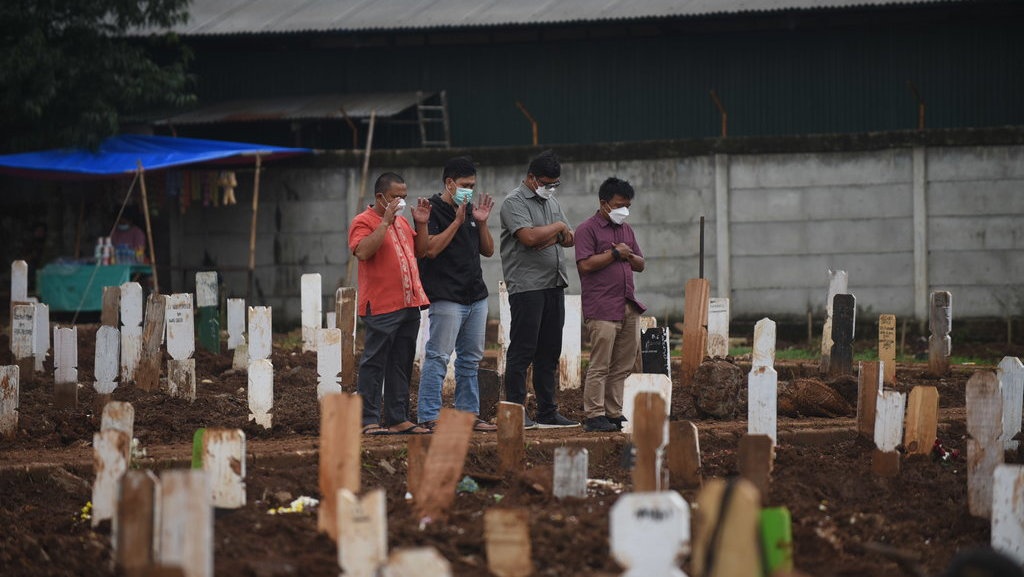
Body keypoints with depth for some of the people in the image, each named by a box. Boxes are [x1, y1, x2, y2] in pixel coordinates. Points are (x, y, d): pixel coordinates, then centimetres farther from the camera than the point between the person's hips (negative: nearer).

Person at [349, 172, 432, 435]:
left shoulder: (402, 222, 18)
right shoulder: (364, 222, -7)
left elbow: (421, 251, 23)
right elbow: (362, 251, -24)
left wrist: (422, 224, 9)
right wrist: (386, 221, -23)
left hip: (408, 306, 8)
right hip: (381, 308, -8)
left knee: (401, 365, 11)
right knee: (374, 365, -5)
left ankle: (398, 418, 16)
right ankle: (369, 421, -4)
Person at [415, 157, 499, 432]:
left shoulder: (470, 210, 17)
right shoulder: (433, 210, -7)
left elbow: (488, 250, 17)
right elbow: (430, 249, -19)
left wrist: (482, 222, 1)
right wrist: (457, 221, -18)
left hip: (476, 296, 8)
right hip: (447, 298, -8)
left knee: (471, 359, 12)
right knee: (438, 357, -10)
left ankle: (469, 414, 18)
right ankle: (428, 417, -10)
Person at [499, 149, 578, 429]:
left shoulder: (551, 201, 18)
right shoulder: (514, 202, -8)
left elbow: (569, 238, 15)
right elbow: (529, 237, -23)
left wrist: (552, 238, -7)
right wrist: (557, 227, -7)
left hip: (554, 285, 8)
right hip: (526, 286, -8)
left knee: (550, 351, 10)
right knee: (522, 350, -7)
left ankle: (547, 411, 15)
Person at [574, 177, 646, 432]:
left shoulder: (626, 230, 20)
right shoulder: (587, 229, -3)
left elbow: (640, 264, 22)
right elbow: (585, 264, -15)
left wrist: (628, 255, 1)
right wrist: (615, 253, -10)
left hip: (629, 307, 7)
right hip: (602, 308, -7)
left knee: (623, 366, 7)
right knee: (600, 366, -8)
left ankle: (614, 413, 12)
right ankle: (594, 416, -6)